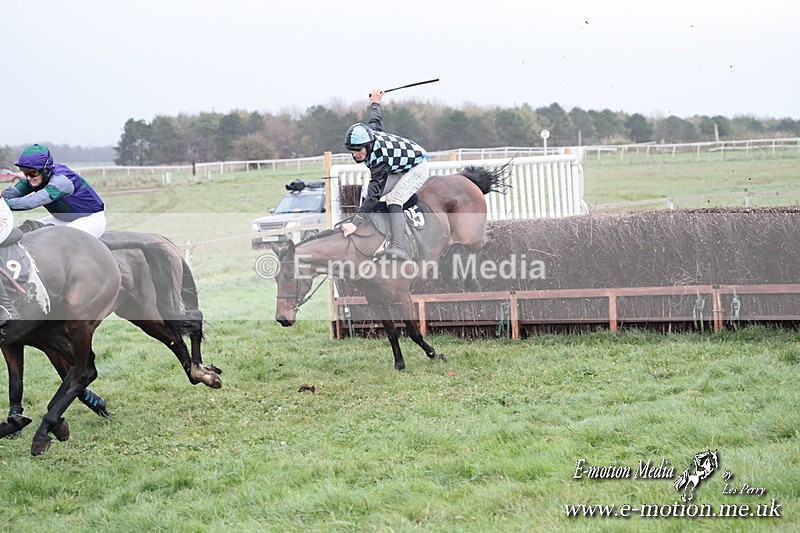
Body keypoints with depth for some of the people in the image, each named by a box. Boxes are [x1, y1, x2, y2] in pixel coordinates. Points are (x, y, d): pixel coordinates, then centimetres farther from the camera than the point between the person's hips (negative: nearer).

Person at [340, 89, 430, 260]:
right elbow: (376, 120, 7)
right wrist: (375, 103, 31)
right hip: (399, 169, 10)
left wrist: (354, 223, -51)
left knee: (393, 198, -33)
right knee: (365, 194, -3)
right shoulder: (368, 133, -17)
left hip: (418, 167, -10)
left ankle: (398, 248, -45)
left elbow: (374, 194, -44)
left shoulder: (380, 158, -39)